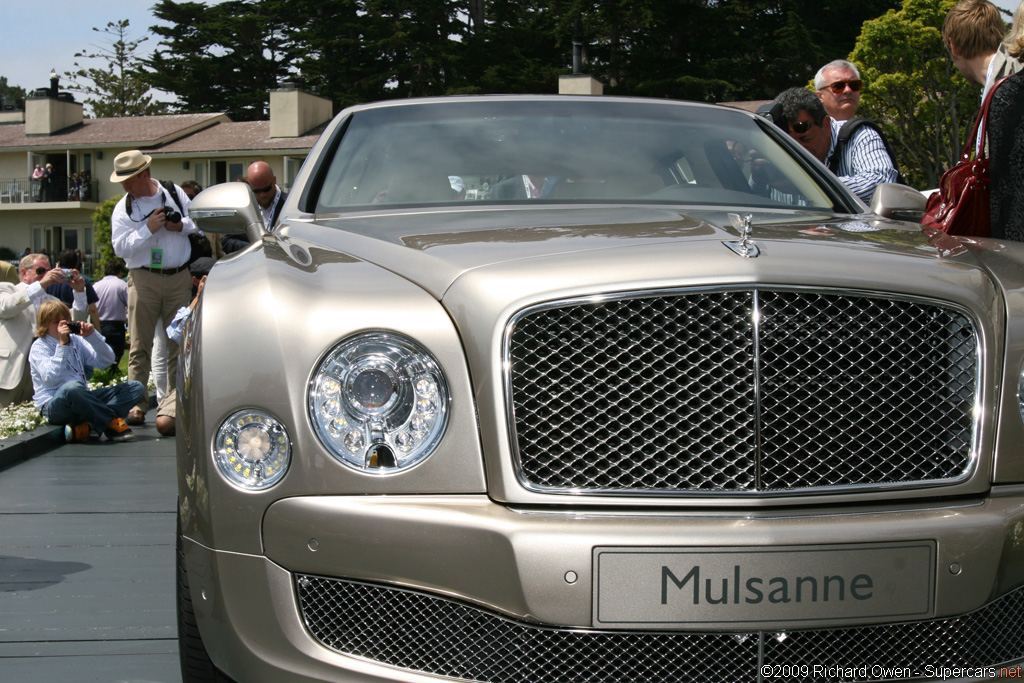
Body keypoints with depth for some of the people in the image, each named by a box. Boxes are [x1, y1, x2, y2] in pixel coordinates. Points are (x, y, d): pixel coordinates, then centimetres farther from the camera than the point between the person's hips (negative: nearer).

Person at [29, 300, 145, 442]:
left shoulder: (76, 340, 17)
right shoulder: (39, 347, 0)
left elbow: (107, 360, 8)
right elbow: (51, 378, -18)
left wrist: (92, 336, -5)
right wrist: (63, 344, -18)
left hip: (82, 399, 7)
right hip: (53, 405, -7)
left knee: (136, 388, -6)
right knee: (71, 388, -43)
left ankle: (86, 424, -28)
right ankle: (112, 424, -25)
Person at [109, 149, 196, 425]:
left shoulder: (175, 193, 7)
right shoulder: (123, 208, 3)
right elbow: (121, 247, -6)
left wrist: (182, 225, -6)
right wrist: (148, 229, -15)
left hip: (179, 278, 1)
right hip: (144, 280, -1)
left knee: (178, 343, 6)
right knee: (140, 344, -5)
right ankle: (137, 404, -5)